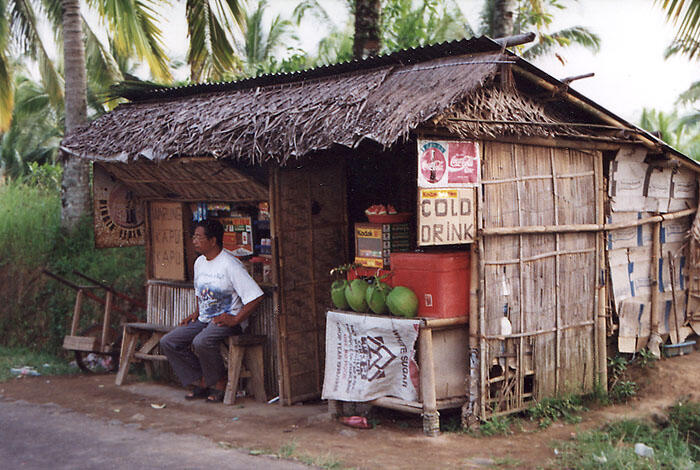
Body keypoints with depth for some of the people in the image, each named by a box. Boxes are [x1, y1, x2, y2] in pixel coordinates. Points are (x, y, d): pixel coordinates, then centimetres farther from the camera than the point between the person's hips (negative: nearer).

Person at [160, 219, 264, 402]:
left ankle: (219, 383, -10)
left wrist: (235, 320, -21)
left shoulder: (230, 265, -15)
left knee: (201, 342, -35)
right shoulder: (199, 263, 11)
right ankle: (200, 382, -2)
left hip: (227, 320, -8)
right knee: (167, 342, -7)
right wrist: (196, 313, 12)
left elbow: (255, 296, -19)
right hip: (204, 319, 8)